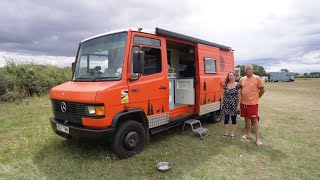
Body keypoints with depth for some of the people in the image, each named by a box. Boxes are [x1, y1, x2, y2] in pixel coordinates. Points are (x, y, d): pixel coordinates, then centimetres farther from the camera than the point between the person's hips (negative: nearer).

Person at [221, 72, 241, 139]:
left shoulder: (238, 85, -3)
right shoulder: (225, 85, 2)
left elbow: (239, 96, -2)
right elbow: (223, 95, 7)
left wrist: (238, 105, -7)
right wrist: (222, 104, 4)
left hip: (234, 104, -2)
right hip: (226, 104, 2)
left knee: (234, 118, 8)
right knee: (226, 118, 6)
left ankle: (232, 133, 20)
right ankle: (226, 133, 20)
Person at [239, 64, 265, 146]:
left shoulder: (257, 78, -9)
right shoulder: (242, 79, 5)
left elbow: (262, 90, -4)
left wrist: (256, 98, 2)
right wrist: (242, 98, 9)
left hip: (253, 103, -5)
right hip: (243, 103, 5)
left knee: (255, 120, -1)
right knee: (247, 118, 16)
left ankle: (257, 138, 8)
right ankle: (248, 134, 31)